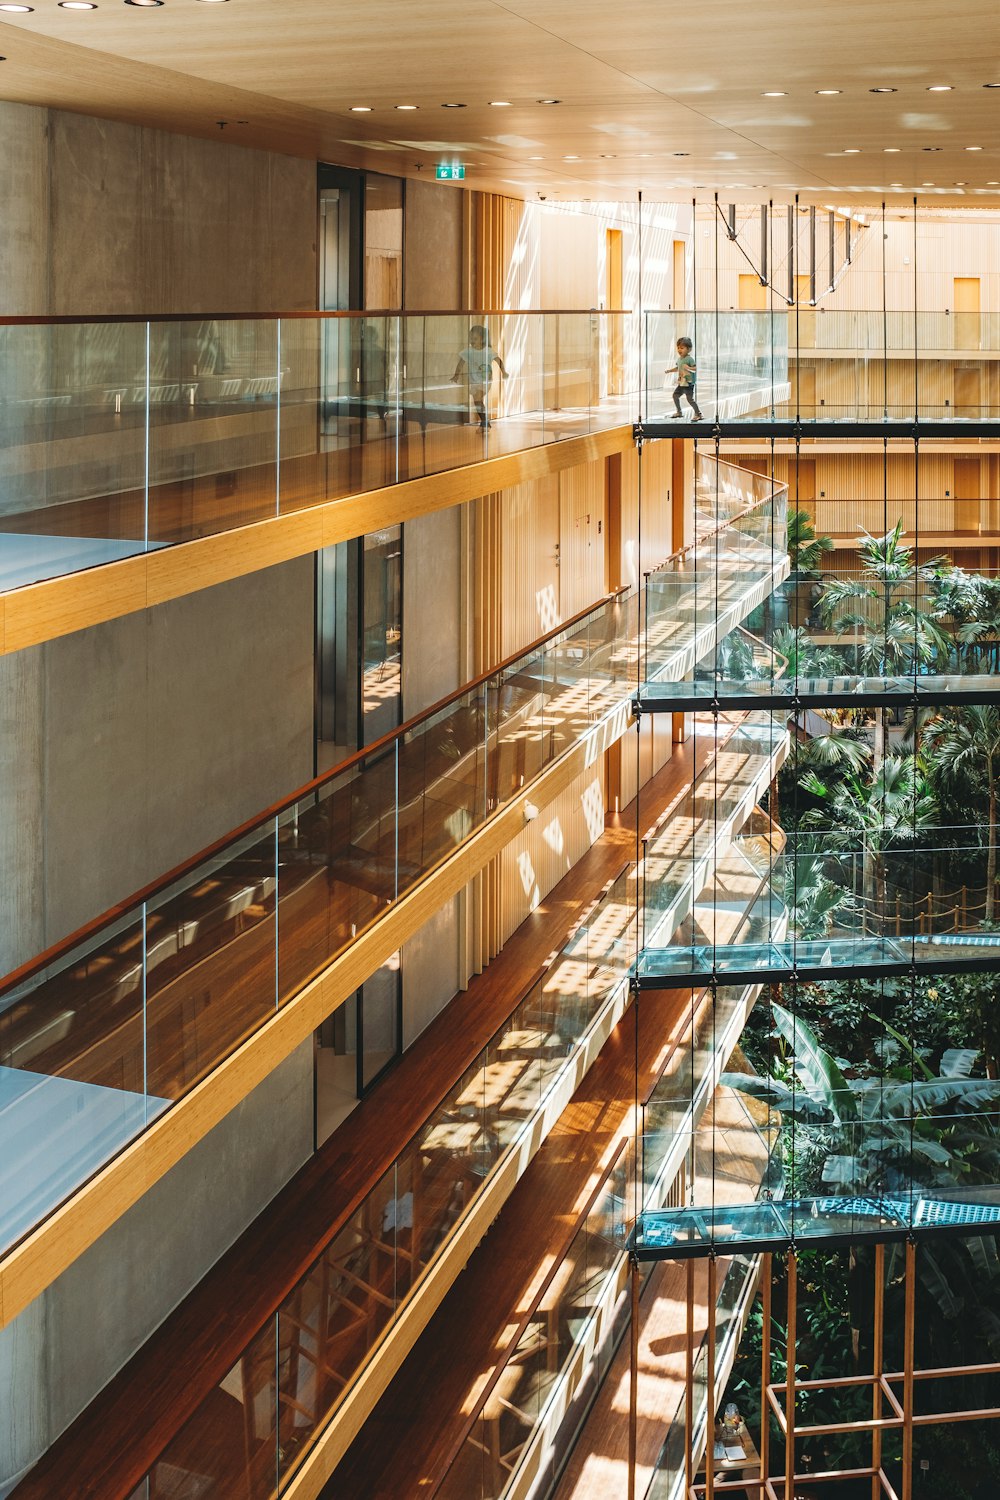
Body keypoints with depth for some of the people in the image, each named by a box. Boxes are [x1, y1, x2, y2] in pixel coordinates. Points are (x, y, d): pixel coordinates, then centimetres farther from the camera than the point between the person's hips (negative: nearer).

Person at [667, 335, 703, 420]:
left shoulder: (689, 359, -18)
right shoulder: (679, 358, 8)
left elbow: (695, 368, -24)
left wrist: (689, 368, -40)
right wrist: (670, 370, 18)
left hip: (688, 383, -9)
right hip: (681, 383, 9)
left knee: (690, 399, -12)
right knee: (675, 395, 19)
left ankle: (698, 414, -4)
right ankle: (679, 412, 35)